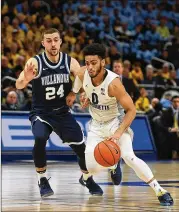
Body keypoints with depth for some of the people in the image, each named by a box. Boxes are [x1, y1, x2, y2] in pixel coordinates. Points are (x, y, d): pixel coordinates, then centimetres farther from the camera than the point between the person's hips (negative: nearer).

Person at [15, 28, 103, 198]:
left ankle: (87, 178, 33)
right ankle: (42, 179, -9)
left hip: (63, 113, 3)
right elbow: (19, 85, -30)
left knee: (81, 147, 2)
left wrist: (74, 92, -19)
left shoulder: (70, 62, -9)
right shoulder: (35, 62, -18)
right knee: (40, 139, -31)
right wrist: (25, 79, -53)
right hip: (41, 113, -3)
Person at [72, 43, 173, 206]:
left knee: (129, 157, -27)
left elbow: (131, 110, -24)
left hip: (115, 122, -5)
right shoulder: (82, 74, -16)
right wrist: (87, 97, -4)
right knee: (91, 168, -5)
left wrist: (119, 133, -33)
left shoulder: (113, 82, -30)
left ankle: (160, 191, -16)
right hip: (96, 125, 5)